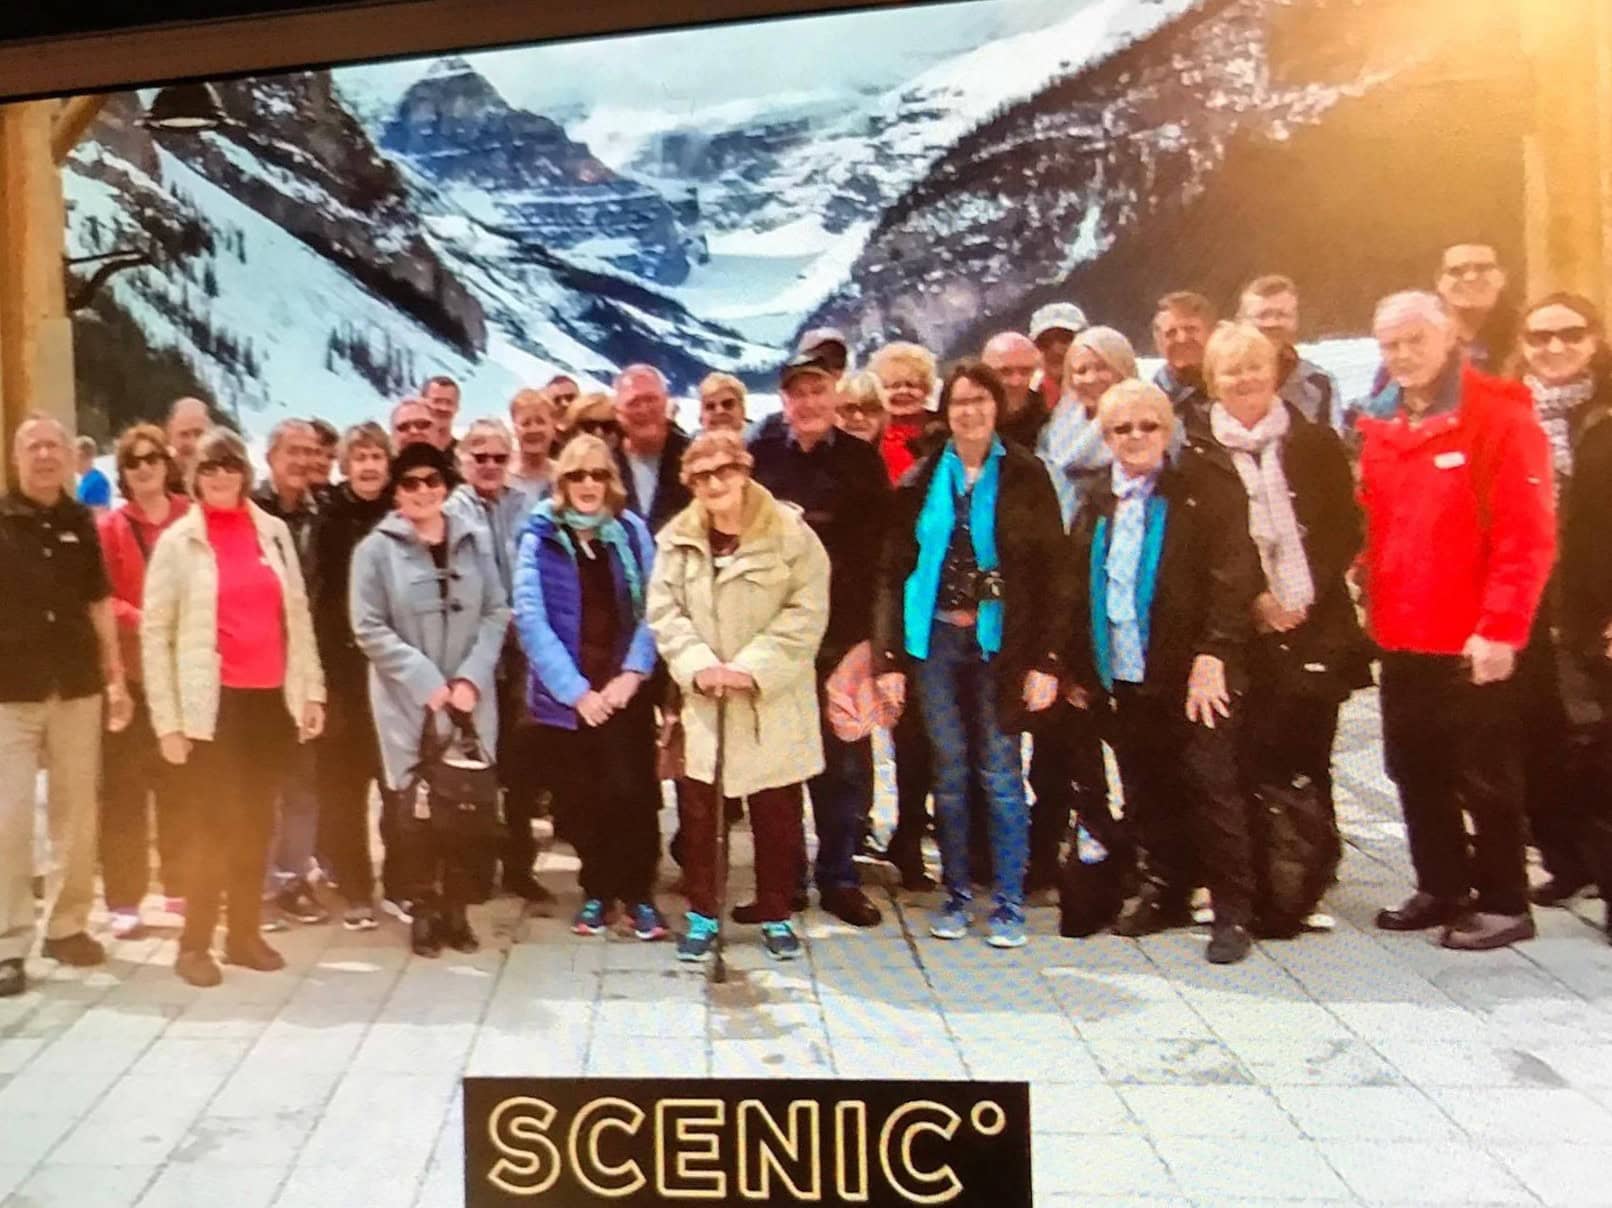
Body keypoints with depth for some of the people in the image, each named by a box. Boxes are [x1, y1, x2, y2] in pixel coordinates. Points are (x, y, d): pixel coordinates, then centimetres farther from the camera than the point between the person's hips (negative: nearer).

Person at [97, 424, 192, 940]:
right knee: (124, 787, 0)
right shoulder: (110, 527, 1)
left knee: (179, 784, 10)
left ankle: (180, 886, 23)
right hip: (130, 672, -1)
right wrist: (144, 621, -20)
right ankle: (124, 900, 7)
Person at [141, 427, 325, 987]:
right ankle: (194, 943, 13)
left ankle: (245, 934, 24)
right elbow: (154, 633, -2)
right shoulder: (178, 541, -1)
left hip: (271, 698, 3)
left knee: (257, 823, 11)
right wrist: (167, 717, -6)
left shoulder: (274, 531, 8)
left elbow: (298, 615, 10)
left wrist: (311, 689, 5)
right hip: (213, 702, -3)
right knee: (213, 826, -1)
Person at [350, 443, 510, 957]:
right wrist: (425, 680, -12)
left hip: (468, 695, 2)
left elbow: (497, 613, 5)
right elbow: (369, 628, -5)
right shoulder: (377, 548, -2)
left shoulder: (475, 540, 7)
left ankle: (456, 908, 16)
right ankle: (423, 910, 15)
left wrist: (471, 678, -7)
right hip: (408, 699, -2)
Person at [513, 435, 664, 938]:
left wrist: (631, 674, -11)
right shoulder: (539, 539, -1)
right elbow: (530, 619, -8)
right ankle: (596, 892, 23)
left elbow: (651, 609, 1)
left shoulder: (631, 532, 5)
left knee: (629, 791, -10)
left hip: (624, 688, 0)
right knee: (581, 799, 5)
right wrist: (576, 689, -13)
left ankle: (638, 894, 5)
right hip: (564, 694, 0)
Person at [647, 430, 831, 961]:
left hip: (771, 702, -2)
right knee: (698, 810, 6)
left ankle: (775, 915, 23)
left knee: (776, 813, 6)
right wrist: (698, 666, -14)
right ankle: (702, 914, 22)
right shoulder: (676, 539, 5)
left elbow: (806, 613, -9)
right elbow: (664, 611, 1)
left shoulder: (790, 532, -5)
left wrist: (751, 667, -16)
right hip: (701, 701, 2)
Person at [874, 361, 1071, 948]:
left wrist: (1047, 659, -9)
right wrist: (889, 658, -2)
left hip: (999, 641, -2)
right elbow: (893, 573, 4)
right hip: (936, 638, 2)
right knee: (949, 773, 8)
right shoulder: (920, 481, 5)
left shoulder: (1025, 476, 0)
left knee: (1000, 774, 1)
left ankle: (1009, 903, 12)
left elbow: (1053, 572, -2)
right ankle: (956, 894, 20)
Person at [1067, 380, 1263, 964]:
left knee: (1211, 786, -1)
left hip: (1193, 672, -4)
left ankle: (1233, 911, 8)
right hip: (1121, 675, 5)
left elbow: (1232, 575, -9)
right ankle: (1165, 893, 25)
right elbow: (1080, 588, 14)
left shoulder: (1207, 488, -1)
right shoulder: (1097, 503, 14)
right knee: (1145, 793, 11)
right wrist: (1080, 669, 10)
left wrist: (1213, 654, -17)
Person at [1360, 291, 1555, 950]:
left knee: (1485, 777, 4)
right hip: (1400, 641, 7)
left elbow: (1527, 537, -14)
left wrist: (1500, 627, -18)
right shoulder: (1381, 430, 11)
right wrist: (1372, 606, 6)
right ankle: (1442, 888, 30)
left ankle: (1503, 903, 19)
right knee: (1415, 773, 15)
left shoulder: (1500, 419, -9)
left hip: (1473, 643, -6)